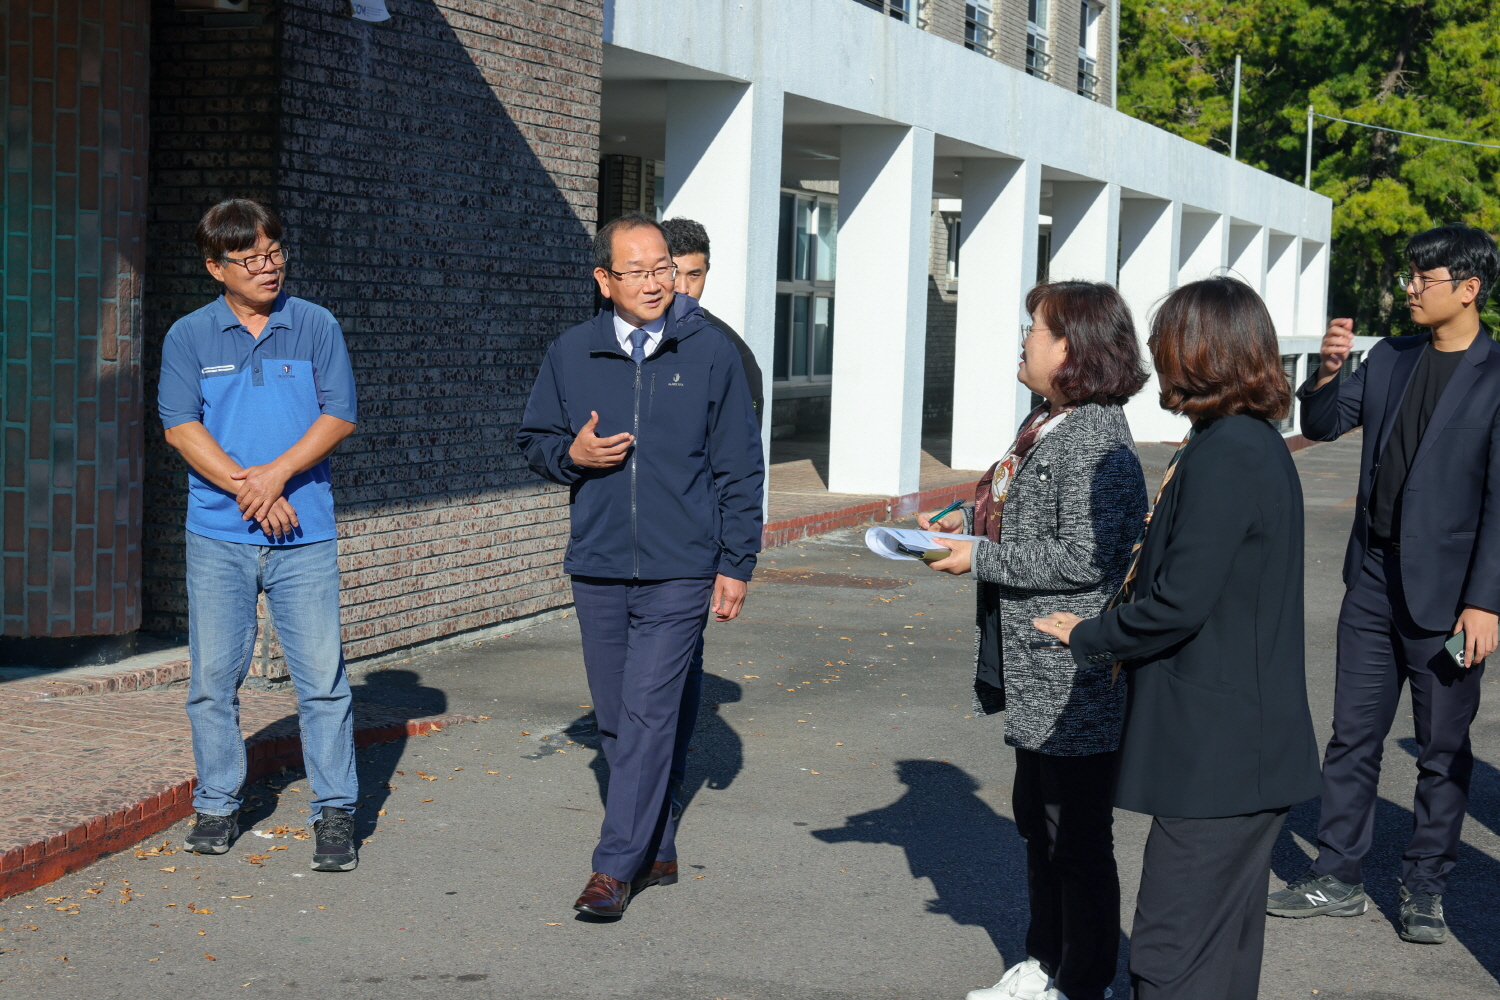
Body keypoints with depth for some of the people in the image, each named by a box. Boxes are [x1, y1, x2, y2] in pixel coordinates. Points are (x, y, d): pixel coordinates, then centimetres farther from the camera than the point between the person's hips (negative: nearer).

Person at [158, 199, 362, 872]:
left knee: (322, 675, -3)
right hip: (217, 534, 1)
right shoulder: (188, 337, 6)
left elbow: (339, 415, 0)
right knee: (213, 676, 5)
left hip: (305, 530, -1)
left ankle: (335, 811, 4)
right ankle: (217, 805, 18)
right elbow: (181, 425, -2)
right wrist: (245, 487, -12)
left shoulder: (315, 326, 6)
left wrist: (277, 473, -13)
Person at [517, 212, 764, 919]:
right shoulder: (571, 354, 6)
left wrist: (737, 565, 0)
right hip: (597, 569, 4)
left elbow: (739, 469, 3)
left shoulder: (711, 352, 0)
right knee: (617, 721, 10)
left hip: (680, 573, -3)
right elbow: (534, 440, 17)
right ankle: (657, 852, 24)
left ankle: (616, 866, -6)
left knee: (647, 715, -9)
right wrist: (572, 454, -6)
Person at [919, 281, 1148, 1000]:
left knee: (1077, 838, 1)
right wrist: (969, 518, 8)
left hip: (1077, 683, -11)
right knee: (1037, 819, 21)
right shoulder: (1045, 424, 12)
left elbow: (1081, 557, -25)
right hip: (1036, 675, 11)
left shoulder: (1096, 441, -20)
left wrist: (980, 557, -19)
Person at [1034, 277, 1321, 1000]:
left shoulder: (1224, 453, -18)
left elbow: (1180, 602, -22)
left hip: (1214, 750, -11)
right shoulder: (1256, 444, 13)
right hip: (1248, 748, 11)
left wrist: (1089, 638, -5)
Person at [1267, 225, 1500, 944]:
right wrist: (1329, 371, -6)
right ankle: (1337, 878, 20)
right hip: (1374, 582, 6)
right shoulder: (1389, 360, 8)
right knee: (1352, 737, 10)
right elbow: (1321, 424, 15)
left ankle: (1425, 887, 20)